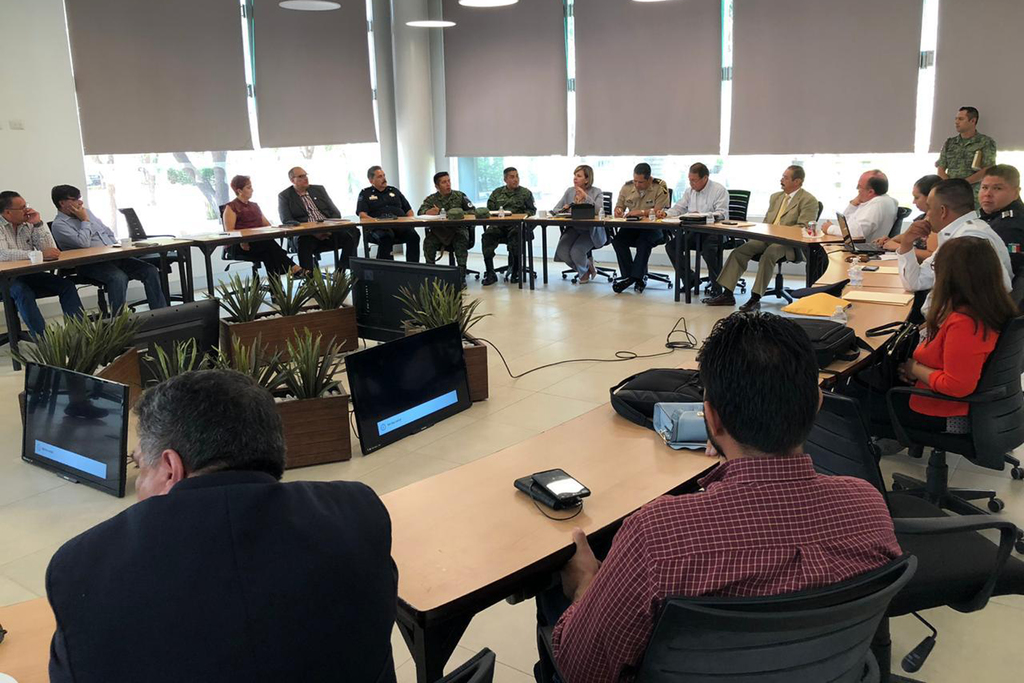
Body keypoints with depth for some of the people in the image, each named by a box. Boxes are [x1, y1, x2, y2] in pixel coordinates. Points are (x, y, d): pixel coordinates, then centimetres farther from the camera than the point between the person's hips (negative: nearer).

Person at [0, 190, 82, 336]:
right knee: (23, 293, -35)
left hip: (30, 274, 5)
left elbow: (50, 250, 0)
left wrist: (38, 224, -10)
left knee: (66, 285, -15)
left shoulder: (28, 223, 5)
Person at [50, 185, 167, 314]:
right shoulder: (59, 225, -2)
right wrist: (85, 220, -3)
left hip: (113, 256, 7)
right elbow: (83, 243, -17)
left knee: (151, 271, -14)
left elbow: (108, 232, 28)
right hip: (90, 264, -7)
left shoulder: (86, 212, 21)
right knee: (119, 277, -38)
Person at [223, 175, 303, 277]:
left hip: (259, 243, 5)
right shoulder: (231, 207, 5)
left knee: (267, 254, -33)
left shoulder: (254, 206, 26)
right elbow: (229, 231, -6)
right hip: (242, 246, -5)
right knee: (268, 243, -35)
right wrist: (241, 241, -26)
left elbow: (267, 224, 22)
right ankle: (293, 268, -44)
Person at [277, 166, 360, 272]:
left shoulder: (319, 189, 20)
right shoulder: (284, 196, 10)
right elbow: (287, 221, -2)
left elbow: (335, 212, 15)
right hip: (307, 235, -3)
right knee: (303, 242, -39)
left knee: (353, 232, -24)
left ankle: (341, 272, -22)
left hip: (329, 231, 4)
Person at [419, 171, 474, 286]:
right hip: (438, 230, 1)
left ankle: (461, 277, -25)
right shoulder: (431, 199, 10)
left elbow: (472, 210, 4)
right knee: (428, 242, -28)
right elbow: (421, 212, -4)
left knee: (461, 242, -32)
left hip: (458, 229, -1)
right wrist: (429, 212, -27)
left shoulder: (460, 196, 10)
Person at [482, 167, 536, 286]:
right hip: (498, 224, 2)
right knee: (487, 235, -29)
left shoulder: (525, 193, 18)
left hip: (516, 224, -2)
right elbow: (489, 209, 18)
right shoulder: (497, 192, 23)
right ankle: (490, 273, -27)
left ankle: (515, 271, -22)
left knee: (515, 235, -37)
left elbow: (532, 210, 10)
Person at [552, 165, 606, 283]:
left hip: (591, 230, -4)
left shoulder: (596, 192, -3)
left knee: (576, 251, -27)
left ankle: (584, 271, 11)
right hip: (573, 228, 5)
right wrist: (563, 210, -14)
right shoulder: (569, 191, 9)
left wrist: (586, 197, -23)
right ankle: (588, 266, 8)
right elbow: (555, 210, 9)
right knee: (561, 252, -20)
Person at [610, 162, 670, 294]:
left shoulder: (660, 186, -7)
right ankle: (637, 277, -18)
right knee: (617, 239, -24)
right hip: (632, 227, 4)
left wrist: (641, 212, -22)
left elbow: (660, 211, -14)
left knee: (644, 240, -36)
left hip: (654, 228, -4)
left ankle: (636, 277, -25)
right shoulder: (627, 187, 7)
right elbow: (619, 207, 14)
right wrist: (618, 210, -10)